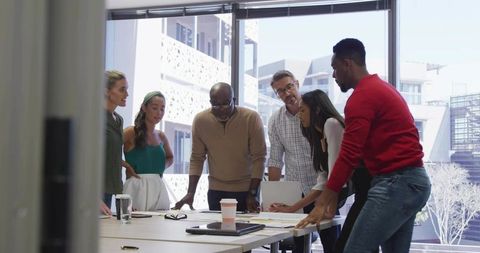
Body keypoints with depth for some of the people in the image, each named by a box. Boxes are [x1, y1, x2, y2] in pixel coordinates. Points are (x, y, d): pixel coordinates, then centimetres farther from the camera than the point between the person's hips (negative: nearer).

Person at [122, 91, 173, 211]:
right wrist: (126, 165, -12)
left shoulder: (161, 136, 13)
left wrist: (162, 167, 13)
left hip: (158, 189, 5)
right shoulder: (131, 132, -4)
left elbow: (170, 157, 31)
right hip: (136, 187, -5)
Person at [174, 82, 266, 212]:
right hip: (215, 191, 2)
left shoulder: (251, 118, -13)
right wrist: (190, 193, -8)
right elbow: (197, 158, 0)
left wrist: (252, 194, -17)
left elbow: (259, 158, -11)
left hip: (246, 190, -2)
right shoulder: (200, 120, -6)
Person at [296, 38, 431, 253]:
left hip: (396, 183, -10)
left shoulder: (362, 96, -12)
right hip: (411, 181, 11)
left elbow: (349, 155, -16)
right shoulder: (382, 88, 20)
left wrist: (322, 204, -11)